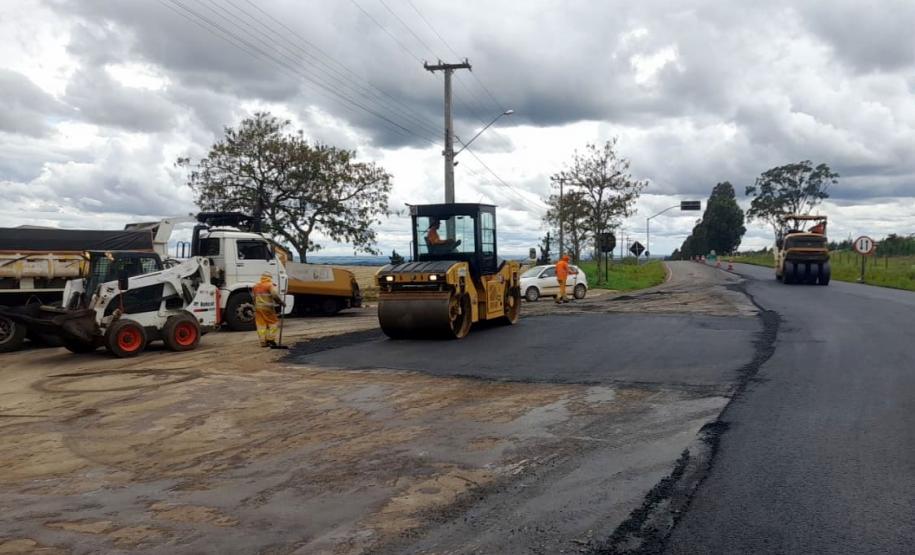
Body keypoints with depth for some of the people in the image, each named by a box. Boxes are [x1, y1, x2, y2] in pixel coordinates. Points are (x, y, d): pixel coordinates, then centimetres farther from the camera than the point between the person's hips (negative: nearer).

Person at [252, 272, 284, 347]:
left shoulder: (255, 286, 12)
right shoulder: (270, 285, -8)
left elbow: (253, 297, 18)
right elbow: (275, 295, -20)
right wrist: (282, 303, -10)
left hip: (258, 308, 5)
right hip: (268, 308, -5)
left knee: (261, 325, 7)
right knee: (272, 323, 6)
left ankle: (263, 342, 7)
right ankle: (271, 340, 2)